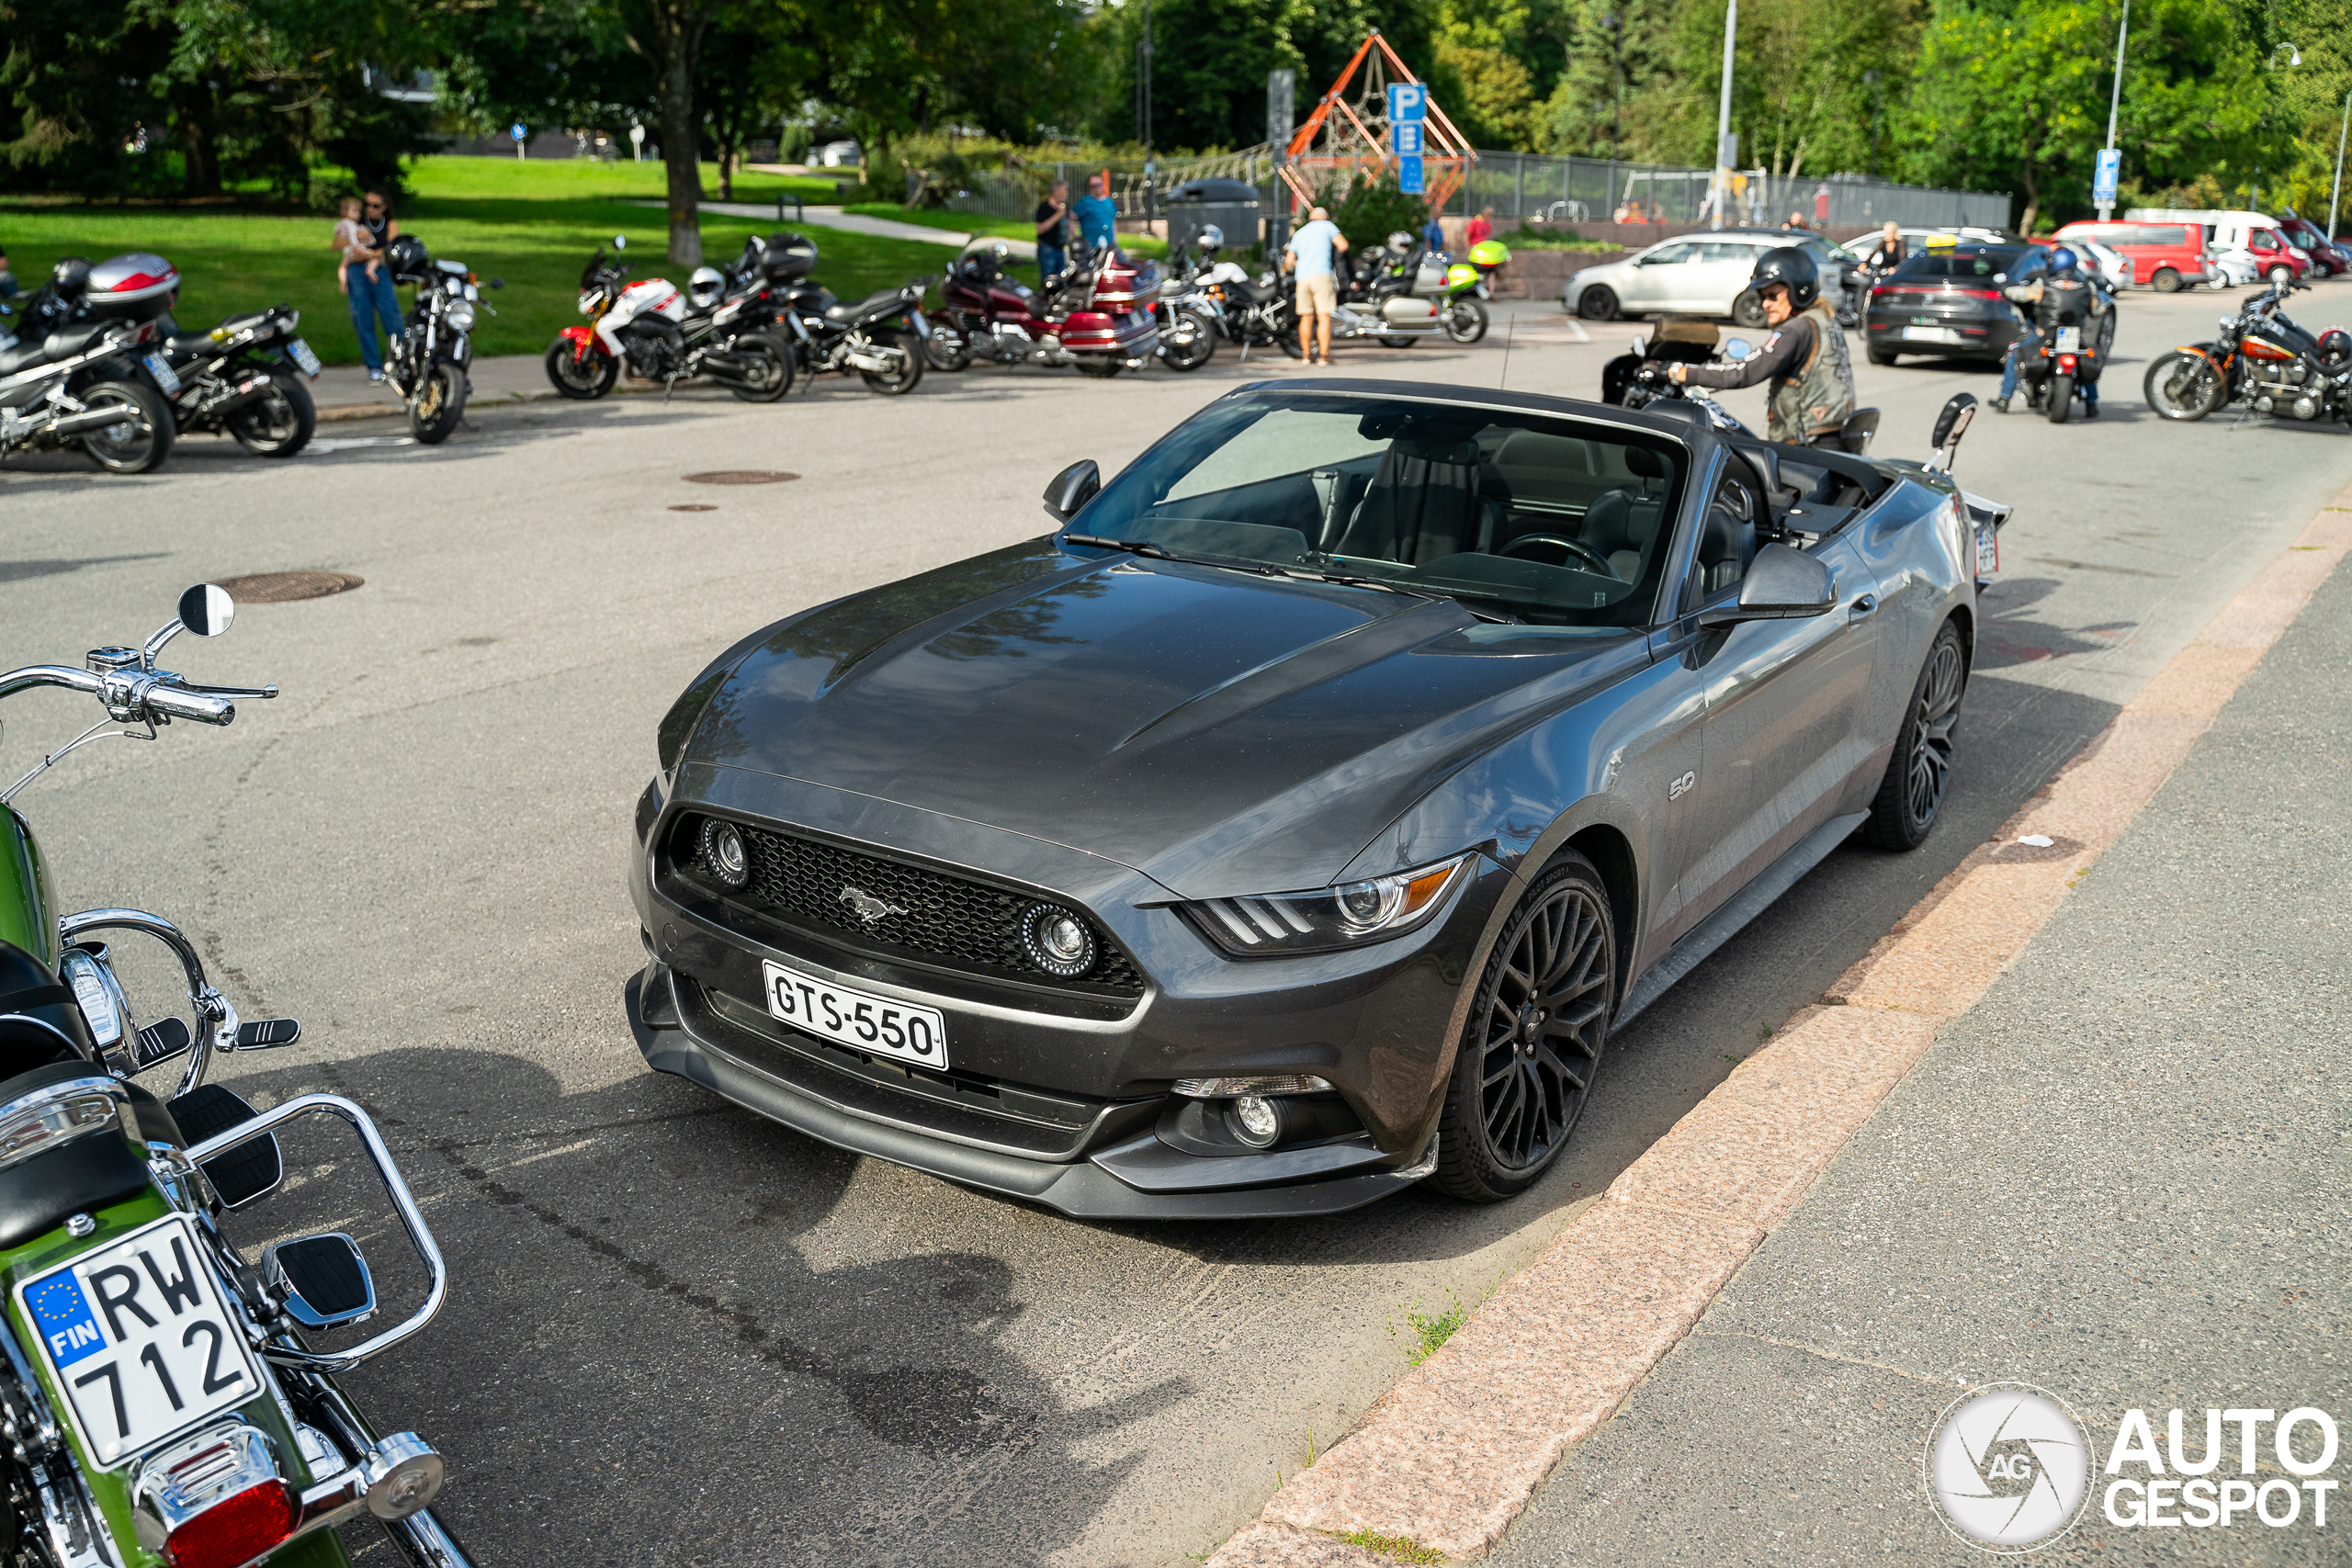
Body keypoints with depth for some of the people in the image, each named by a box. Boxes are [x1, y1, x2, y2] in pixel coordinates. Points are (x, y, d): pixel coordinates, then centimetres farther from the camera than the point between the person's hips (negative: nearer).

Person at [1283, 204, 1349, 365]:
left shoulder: (1299, 233, 24)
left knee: (1306, 316, 11)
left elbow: (1289, 260, 15)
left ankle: (1306, 355, 12)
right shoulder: (1327, 226, 12)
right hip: (1321, 274, -5)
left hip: (1302, 278, 5)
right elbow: (1343, 245, 0)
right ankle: (1323, 355, -12)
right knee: (1324, 316, -6)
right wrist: (1337, 252, 21)